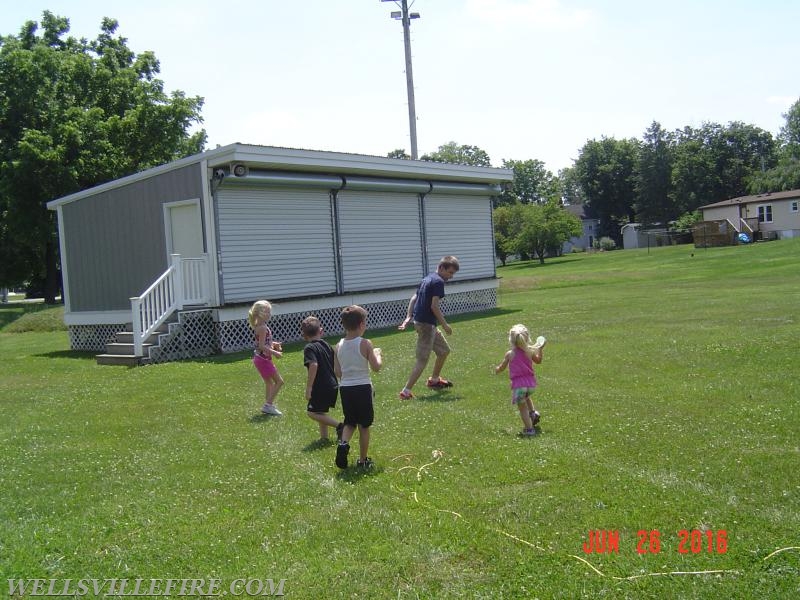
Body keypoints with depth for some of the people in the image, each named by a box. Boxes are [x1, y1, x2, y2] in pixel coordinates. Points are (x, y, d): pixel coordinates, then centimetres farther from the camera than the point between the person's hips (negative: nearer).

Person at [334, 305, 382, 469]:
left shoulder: (339, 346, 1)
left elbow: (337, 372, 4)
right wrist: (378, 354, 7)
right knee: (364, 425, 10)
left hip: (345, 388, 4)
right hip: (363, 387, -4)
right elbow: (376, 367, -10)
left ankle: (344, 443, -8)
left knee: (349, 422, 20)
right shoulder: (365, 344, -12)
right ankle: (363, 460, 17)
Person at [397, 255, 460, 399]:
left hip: (419, 320, 10)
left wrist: (408, 317, 6)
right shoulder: (438, 281, -13)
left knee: (444, 350, 24)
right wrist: (445, 325, -12)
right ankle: (406, 391, -10)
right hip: (426, 324, -10)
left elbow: (413, 298, 13)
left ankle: (434, 380, 38)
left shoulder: (427, 279, 17)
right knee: (422, 360, -8)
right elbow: (434, 306, -19)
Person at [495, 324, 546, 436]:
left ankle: (529, 429, 3)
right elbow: (538, 360, 22)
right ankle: (533, 412, 23)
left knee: (522, 408, 5)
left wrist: (497, 369, 30)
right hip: (531, 383, 5)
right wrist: (540, 349, 31)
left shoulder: (509, 354, -5)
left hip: (518, 384, -4)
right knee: (526, 397, 37)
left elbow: (501, 367, 9)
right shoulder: (529, 351, 2)